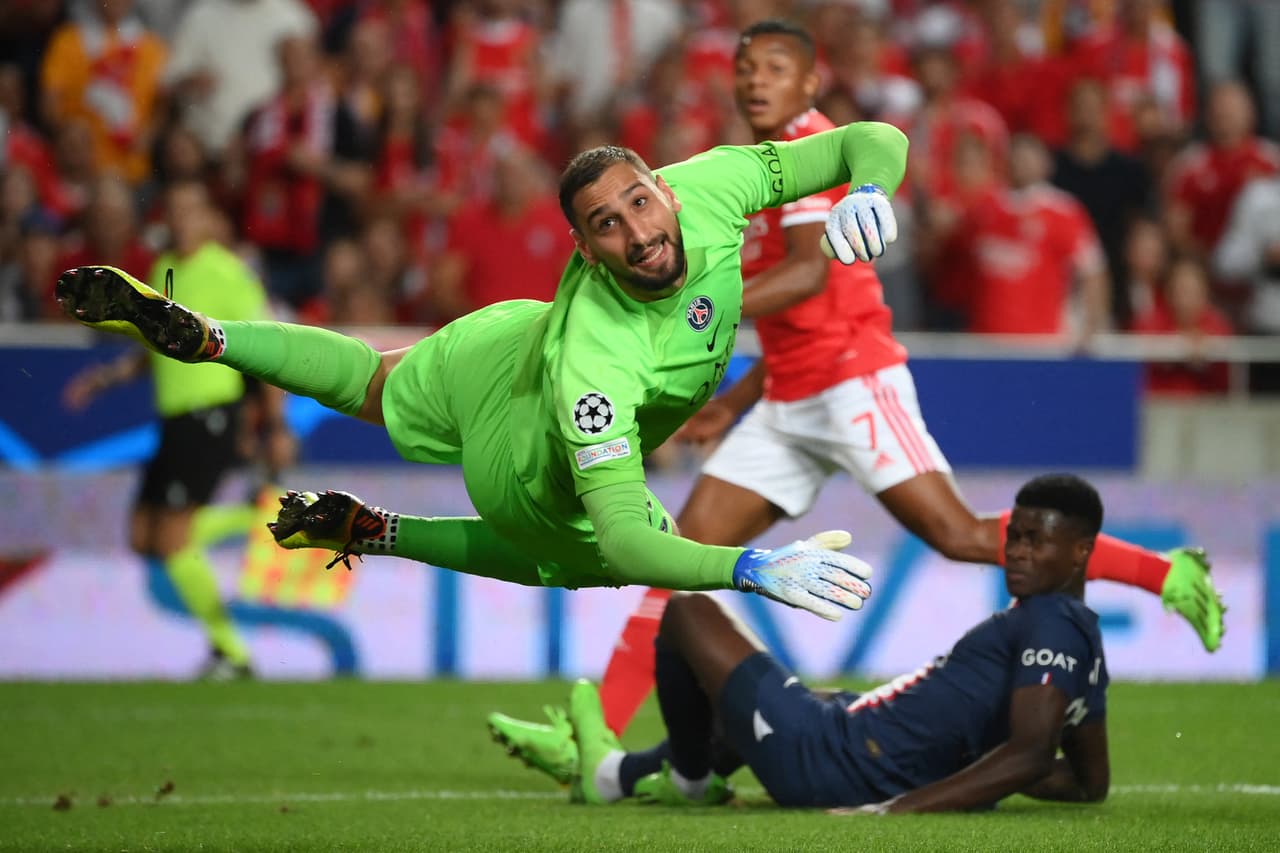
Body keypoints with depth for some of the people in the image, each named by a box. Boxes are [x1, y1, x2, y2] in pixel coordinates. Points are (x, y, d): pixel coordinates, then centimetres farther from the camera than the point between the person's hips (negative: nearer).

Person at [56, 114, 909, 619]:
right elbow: (623, 543, -49)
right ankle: (370, 529, 28)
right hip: (527, 466, -6)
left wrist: (867, 189, -46)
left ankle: (192, 333, 41)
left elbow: (876, 142, -24)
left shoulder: (709, 187, -33)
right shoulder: (595, 365, -48)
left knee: (374, 386, 34)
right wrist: (755, 569, -60)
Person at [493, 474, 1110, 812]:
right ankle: (614, 773, 51)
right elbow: (1091, 782, 20)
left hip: (824, 765, -10)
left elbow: (1032, 755, -31)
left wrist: (897, 807, -32)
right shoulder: (1086, 642, 9)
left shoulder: (1049, 626, -18)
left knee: (689, 611, 8)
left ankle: (688, 778, 26)